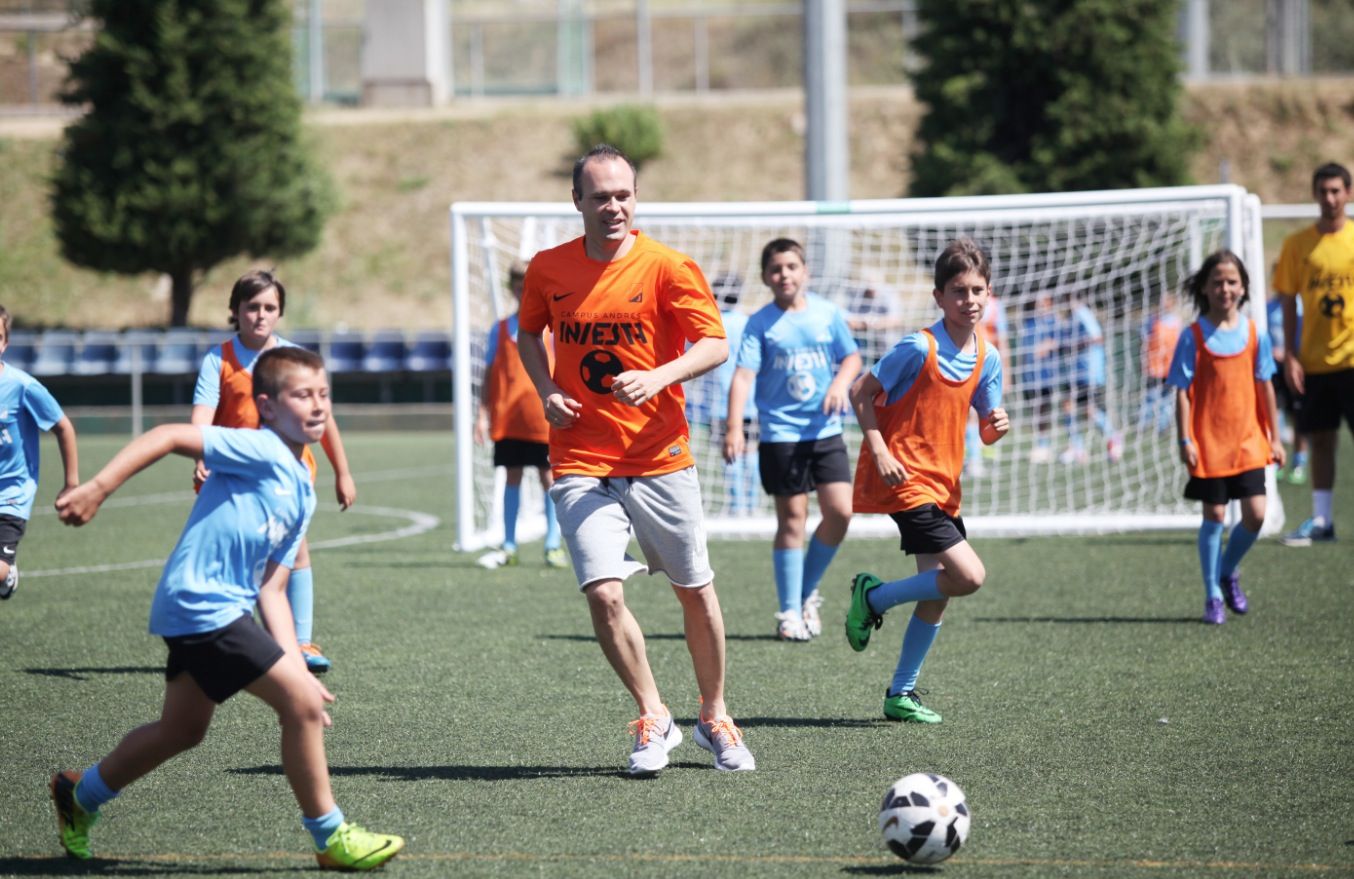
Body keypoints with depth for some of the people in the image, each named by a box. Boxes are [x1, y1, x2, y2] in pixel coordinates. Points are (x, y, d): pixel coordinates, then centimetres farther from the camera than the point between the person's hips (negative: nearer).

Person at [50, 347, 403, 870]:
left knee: (183, 730, 25)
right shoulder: (262, 451, -12)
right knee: (302, 704, -13)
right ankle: (330, 837, -1)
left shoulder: (302, 493, 15)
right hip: (203, 605, -11)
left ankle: (81, 794, 45)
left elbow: (270, 589, 13)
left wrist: (295, 664, 5)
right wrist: (97, 490, -27)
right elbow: (169, 437, -19)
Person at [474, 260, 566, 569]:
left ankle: (553, 545, 4)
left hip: (543, 418, -3)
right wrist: (482, 414, 4)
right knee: (511, 477, 6)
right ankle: (508, 547, 11)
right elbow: (489, 375, 11)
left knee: (549, 477, -1)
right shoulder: (501, 329, 10)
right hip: (507, 419, 3)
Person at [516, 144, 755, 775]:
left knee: (695, 591, 8)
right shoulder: (547, 268, 3)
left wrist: (658, 377, -26)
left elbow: (715, 345, -9)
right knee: (603, 593, -14)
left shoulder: (668, 267, -6)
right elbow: (529, 333, 21)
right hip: (580, 463, 1)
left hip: (660, 458, -1)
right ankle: (654, 720, 3)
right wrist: (546, 391, 3)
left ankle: (714, 718, 28)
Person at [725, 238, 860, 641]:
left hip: (825, 430, 3)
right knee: (792, 518, -2)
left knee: (840, 512, -6)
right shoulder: (760, 323, -4)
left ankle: (807, 593, 16)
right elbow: (744, 374, -13)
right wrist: (734, 426, -24)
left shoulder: (827, 313, 5)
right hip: (780, 435, -3)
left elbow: (851, 356, 12)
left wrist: (840, 383, -10)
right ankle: (790, 612, 6)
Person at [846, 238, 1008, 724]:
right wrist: (879, 451, -18)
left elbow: (985, 430, 14)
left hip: (943, 486, 8)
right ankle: (874, 596, 2)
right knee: (969, 575, -18)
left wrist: (997, 427, -10)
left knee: (936, 591, 8)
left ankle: (901, 693, 20)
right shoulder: (919, 348, -15)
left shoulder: (986, 358, 6)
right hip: (905, 481, -8)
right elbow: (861, 393, -9)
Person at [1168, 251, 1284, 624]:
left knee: (1255, 515, -4)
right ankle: (1213, 596, 12)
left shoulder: (1253, 333, 3)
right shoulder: (1194, 337, -5)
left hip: (1248, 441, 3)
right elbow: (1182, 392, -5)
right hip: (1208, 443, -3)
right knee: (1214, 516, 0)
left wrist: (1274, 437, 9)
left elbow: (1264, 387, 9)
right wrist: (1185, 440, -11)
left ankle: (1228, 571, 24)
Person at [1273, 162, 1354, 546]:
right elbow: (1289, 302, 7)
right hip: (1315, 361, 3)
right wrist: (1290, 356, 0)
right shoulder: (1298, 244, 5)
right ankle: (1321, 520, 12)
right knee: (1319, 439, 6)